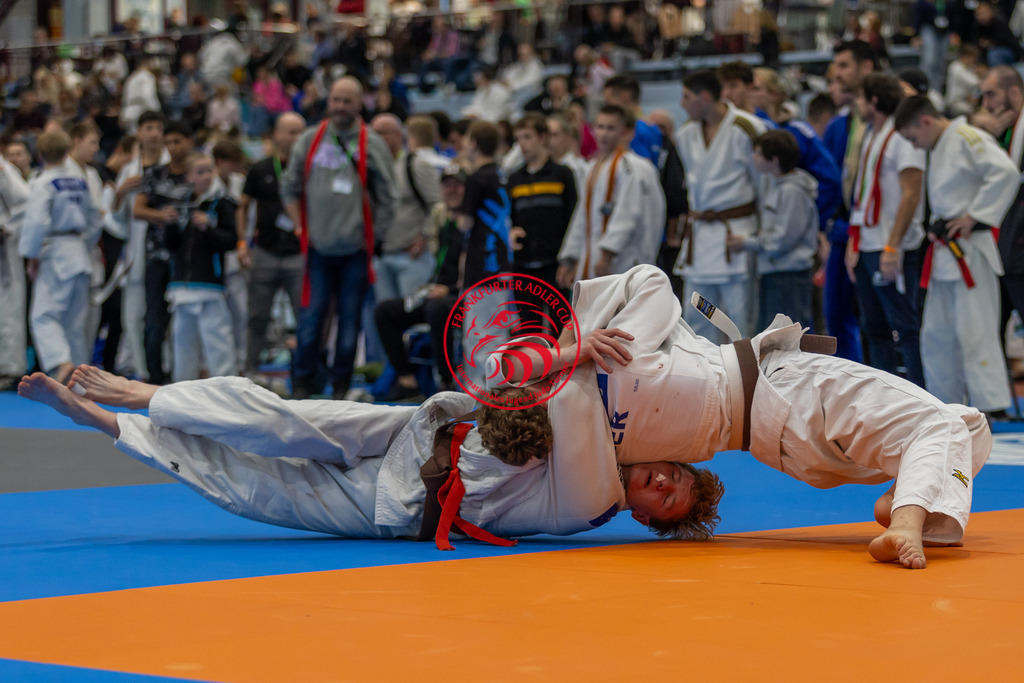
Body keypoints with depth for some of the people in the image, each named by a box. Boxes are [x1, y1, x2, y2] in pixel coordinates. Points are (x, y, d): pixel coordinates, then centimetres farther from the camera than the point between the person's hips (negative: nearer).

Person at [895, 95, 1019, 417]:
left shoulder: (967, 138, -13)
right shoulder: (938, 148, 17)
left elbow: (1006, 172, -25)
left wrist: (974, 216, -20)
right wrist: (939, 228, 11)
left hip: (970, 248, -10)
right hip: (945, 251, 10)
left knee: (975, 331, -10)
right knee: (936, 334, 12)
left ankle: (992, 405, -8)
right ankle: (944, 403, 21)